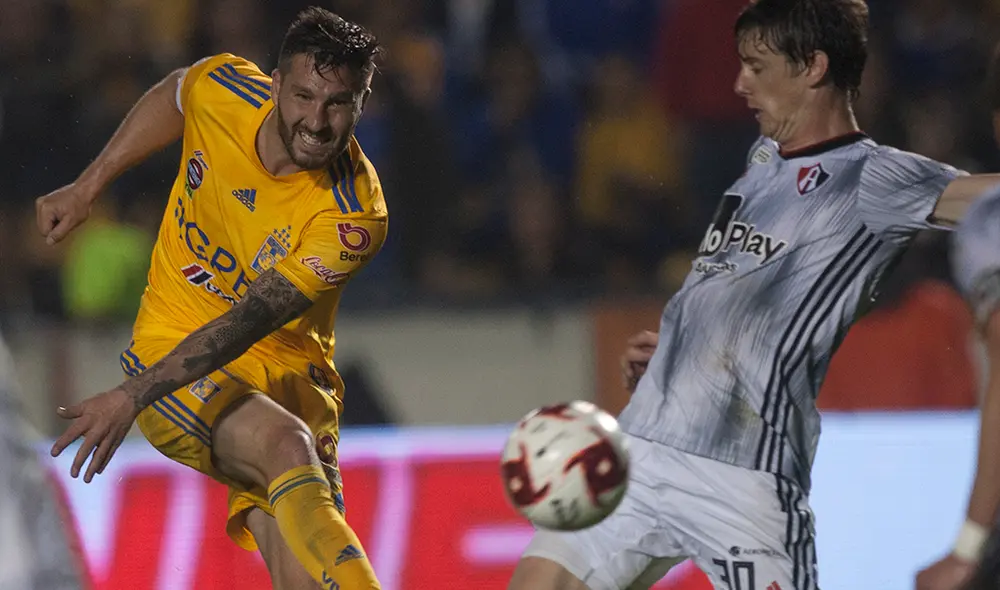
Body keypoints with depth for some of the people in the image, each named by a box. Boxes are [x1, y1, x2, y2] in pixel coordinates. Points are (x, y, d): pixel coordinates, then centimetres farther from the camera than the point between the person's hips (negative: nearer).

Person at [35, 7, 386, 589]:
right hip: (173, 340, 1)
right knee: (286, 448, -32)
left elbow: (251, 320, -28)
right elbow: (171, 95, 16)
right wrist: (87, 187, 18)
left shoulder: (355, 217, -21)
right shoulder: (224, 90, -11)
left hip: (288, 370, 0)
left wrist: (134, 395, -34)